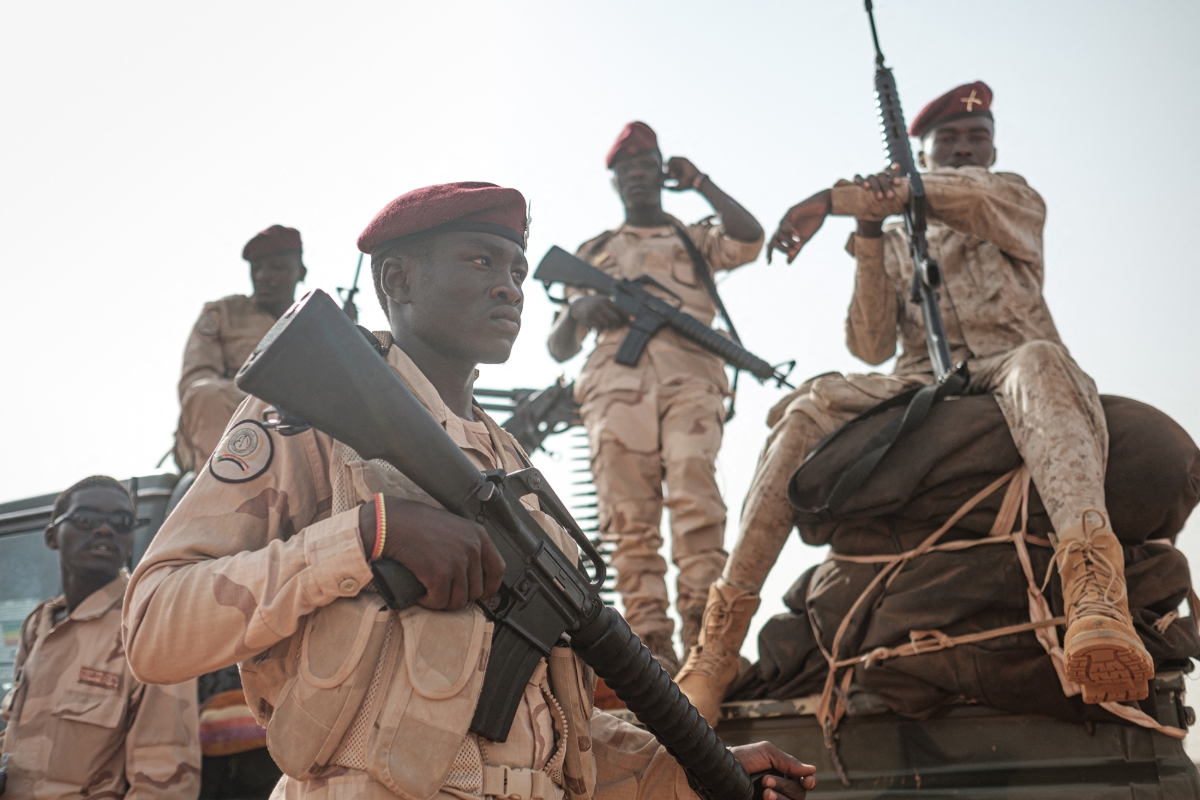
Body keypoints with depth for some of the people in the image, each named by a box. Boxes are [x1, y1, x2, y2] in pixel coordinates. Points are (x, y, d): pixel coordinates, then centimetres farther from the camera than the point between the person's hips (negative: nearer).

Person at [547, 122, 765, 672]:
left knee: (695, 499, -22)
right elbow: (558, 347, 25)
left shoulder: (695, 239, 28)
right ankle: (651, 644, -15)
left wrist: (700, 183, 10)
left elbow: (749, 240, 3)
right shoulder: (594, 253, 31)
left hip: (688, 383, -1)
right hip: (615, 385, 2)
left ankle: (704, 631, -26)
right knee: (628, 519, -13)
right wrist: (577, 310, 2)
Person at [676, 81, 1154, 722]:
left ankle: (1095, 594, -65)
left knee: (1039, 362, -38)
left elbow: (963, 192, -4)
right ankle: (721, 635, -33)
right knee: (810, 409, -26)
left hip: (1005, 368, -2)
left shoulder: (1016, 202, 21)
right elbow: (872, 347, 9)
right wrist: (868, 233, -2)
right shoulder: (896, 244, 26)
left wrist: (832, 200, -7)